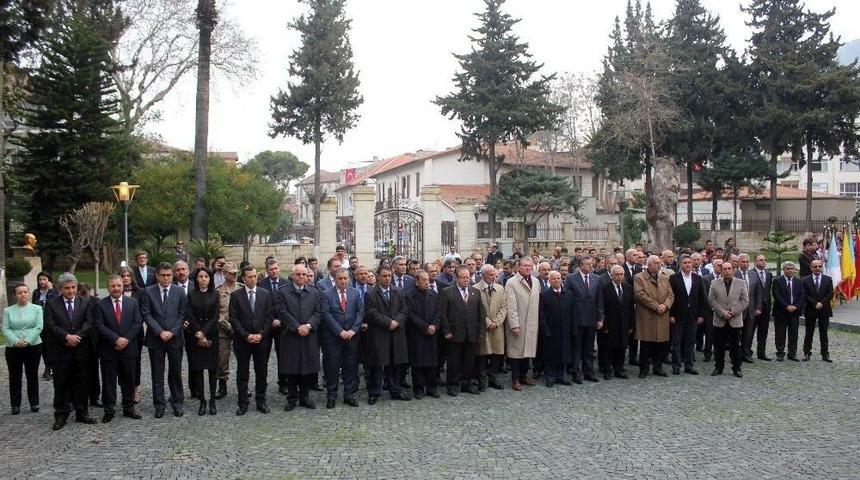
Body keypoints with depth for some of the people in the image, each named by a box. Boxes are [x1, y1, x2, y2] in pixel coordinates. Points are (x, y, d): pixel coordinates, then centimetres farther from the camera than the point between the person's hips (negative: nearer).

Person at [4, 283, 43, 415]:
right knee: (14, 377, 7)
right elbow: (5, 329, -2)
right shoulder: (8, 311, 5)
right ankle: (15, 405, 16)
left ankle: (34, 403, 17)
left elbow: (38, 327, -6)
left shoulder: (36, 308, 1)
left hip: (33, 347, -1)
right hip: (13, 348, 1)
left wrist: (27, 341, -17)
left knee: (32, 376, 7)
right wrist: (16, 341, -17)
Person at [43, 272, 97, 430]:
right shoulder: (51, 304, 2)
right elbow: (50, 325, -7)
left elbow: (89, 322, -3)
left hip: (81, 349, 1)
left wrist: (76, 336, -16)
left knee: (81, 382, 7)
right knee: (61, 384, 5)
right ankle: (61, 415, 14)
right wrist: (67, 337, -18)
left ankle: (81, 413, 17)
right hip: (60, 350, -1)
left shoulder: (85, 302, 5)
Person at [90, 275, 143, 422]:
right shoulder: (100, 305, -1)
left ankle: (129, 408, 20)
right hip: (108, 350, -1)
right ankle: (109, 410, 16)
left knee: (128, 380, 10)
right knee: (108, 381, 6)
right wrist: (116, 339, -18)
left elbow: (137, 323, -2)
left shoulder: (133, 302, 4)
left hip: (128, 348, 2)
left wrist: (126, 339, -13)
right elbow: (99, 326, -10)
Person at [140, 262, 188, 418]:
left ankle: (177, 403, 18)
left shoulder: (180, 291, 3)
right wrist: (160, 332, -12)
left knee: (176, 373, 7)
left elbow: (183, 314, 0)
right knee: (157, 375, 6)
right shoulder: (148, 292, 1)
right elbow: (146, 315, -4)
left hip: (175, 338, 0)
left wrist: (172, 332, -10)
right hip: (155, 339, 0)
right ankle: (159, 405, 16)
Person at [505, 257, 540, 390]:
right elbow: (511, 306, -12)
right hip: (518, 324, -5)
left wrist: (538, 322, 8)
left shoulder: (535, 282, 9)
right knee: (516, 351, 2)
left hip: (532, 323, 5)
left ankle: (523, 375, 25)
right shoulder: (511, 283, -9)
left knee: (527, 350, 12)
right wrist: (514, 325, -15)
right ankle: (515, 380, 11)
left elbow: (538, 302, 11)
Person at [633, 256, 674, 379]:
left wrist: (665, 305, -10)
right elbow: (640, 295, -13)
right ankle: (644, 369, 11)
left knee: (662, 344, 6)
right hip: (646, 317, -5)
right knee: (646, 344, 1)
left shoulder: (664, 278, 15)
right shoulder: (639, 277, -3)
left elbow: (671, 294, 10)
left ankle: (658, 367, 19)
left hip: (662, 317, 5)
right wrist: (656, 306, -16)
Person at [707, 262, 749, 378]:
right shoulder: (715, 283, 4)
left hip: (735, 321, 0)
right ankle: (718, 368, 16)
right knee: (719, 346, 6)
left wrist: (733, 312, -11)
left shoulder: (741, 283, 4)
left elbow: (745, 301, 0)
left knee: (735, 346, 5)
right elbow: (711, 300, -1)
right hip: (719, 321, 1)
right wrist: (722, 312, -11)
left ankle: (736, 369, 16)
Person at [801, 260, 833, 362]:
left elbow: (830, 294, -1)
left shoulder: (828, 279, 5)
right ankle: (807, 353, 10)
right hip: (810, 310, -1)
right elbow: (805, 295, -5)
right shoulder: (805, 280, 0)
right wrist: (815, 304, -14)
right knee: (809, 333, 5)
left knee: (824, 333, 6)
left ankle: (825, 354, 11)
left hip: (824, 310, 1)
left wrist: (822, 303, -13)